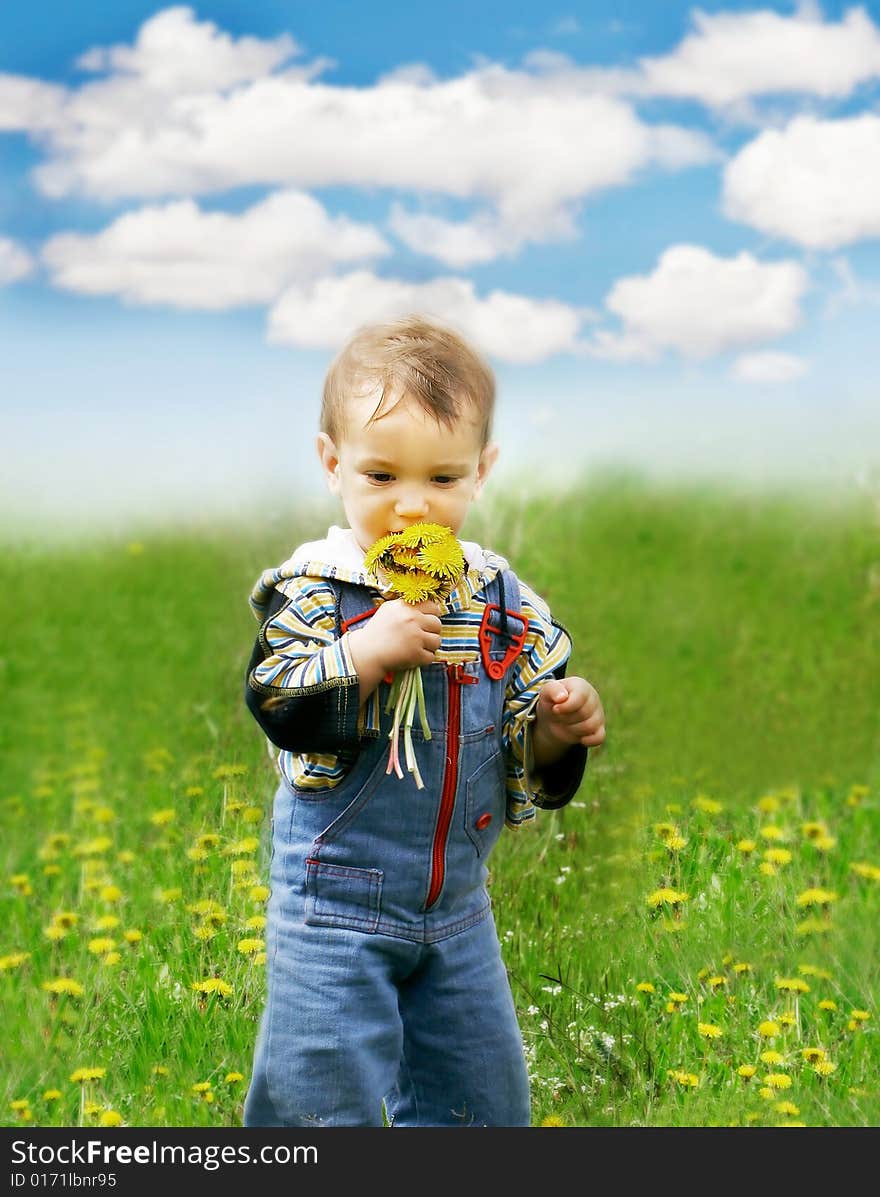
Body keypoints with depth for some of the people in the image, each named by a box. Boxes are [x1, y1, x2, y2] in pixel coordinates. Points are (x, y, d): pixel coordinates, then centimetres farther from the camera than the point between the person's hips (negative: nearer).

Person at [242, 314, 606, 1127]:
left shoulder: (502, 600, 2)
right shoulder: (312, 590, -11)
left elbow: (525, 755, 9)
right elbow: (275, 711, -22)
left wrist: (556, 733, -12)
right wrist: (362, 654, -31)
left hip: (458, 913, 5)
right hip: (335, 908, -5)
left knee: (485, 1103, 16)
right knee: (326, 1105, 0)